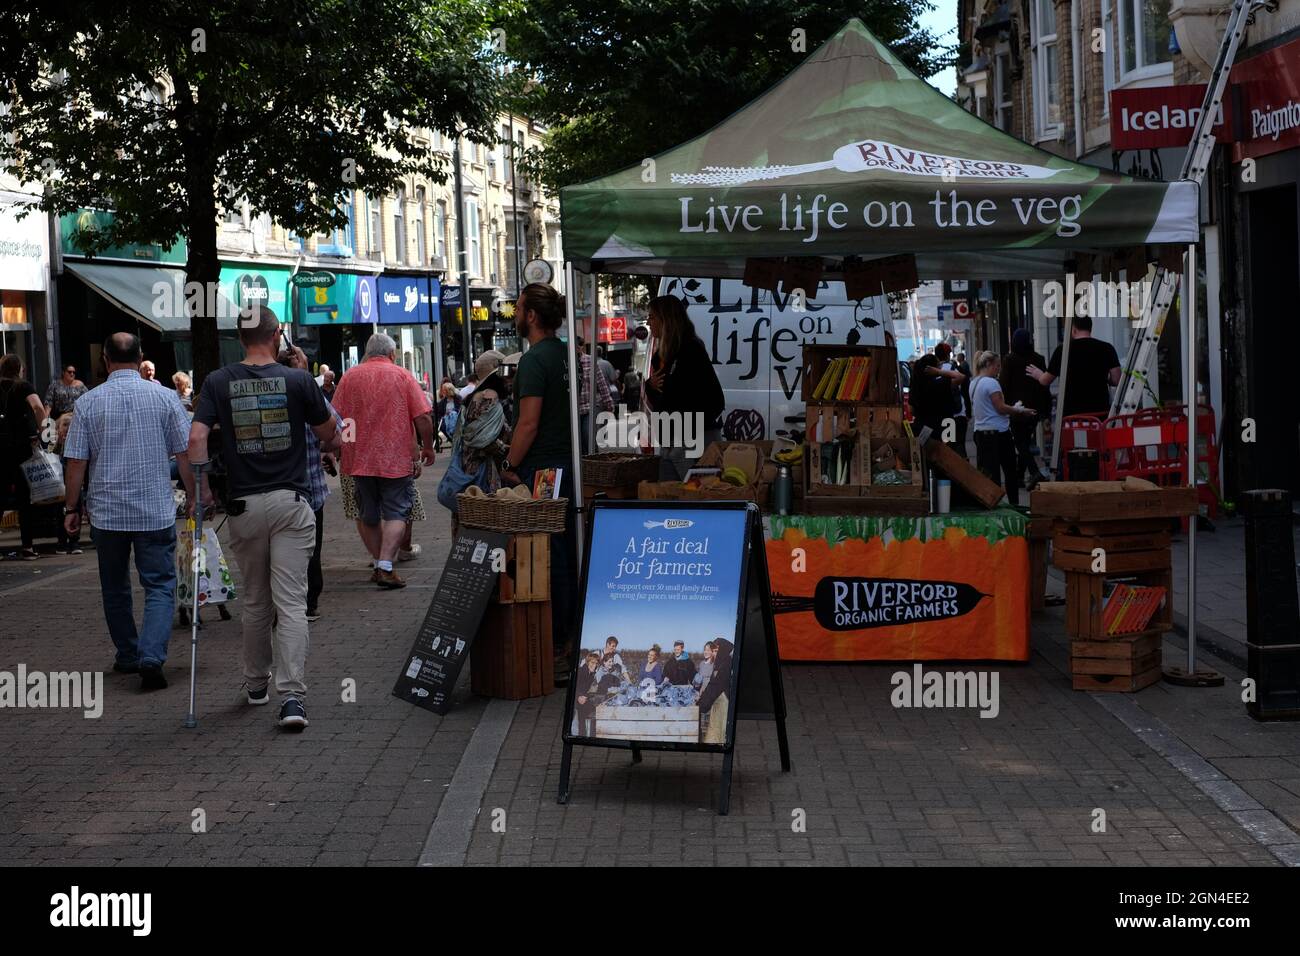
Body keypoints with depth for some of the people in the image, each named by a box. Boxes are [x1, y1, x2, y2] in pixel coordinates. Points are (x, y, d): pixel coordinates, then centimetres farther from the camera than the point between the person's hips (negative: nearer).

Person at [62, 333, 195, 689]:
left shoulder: (88, 402, -2)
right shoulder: (164, 397, -4)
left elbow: (76, 462, -1)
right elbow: (186, 454, -2)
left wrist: (72, 507, 8)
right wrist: (194, 497, 8)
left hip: (106, 512, 1)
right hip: (156, 511, -1)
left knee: (115, 588, 17)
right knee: (160, 586, 1)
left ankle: (128, 656, 26)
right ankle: (151, 656, -18)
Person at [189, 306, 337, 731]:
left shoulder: (219, 382, 0)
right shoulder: (298, 381, -3)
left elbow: (196, 438, -9)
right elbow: (330, 436, 7)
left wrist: (202, 491, -1)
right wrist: (333, 442, 30)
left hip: (243, 505, 2)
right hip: (291, 502, -2)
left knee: (255, 601, 18)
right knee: (290, 603, -4)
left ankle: (256, 684, 31)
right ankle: (292, 696, -14)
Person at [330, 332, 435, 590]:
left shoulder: (349, 376, 5)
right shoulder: (402, 376, -2)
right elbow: (423, 417, -7)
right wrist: (428, 447, 7)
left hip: (360, 459, 3)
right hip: (396, 459, -3)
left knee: (369, 516, 16)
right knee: (396, 514, 0)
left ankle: (379, 565, 21)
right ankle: (386, 567, -14)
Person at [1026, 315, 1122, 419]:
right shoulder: (1106, 348, 1)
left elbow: (1045, 381, 10)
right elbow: (1116, 380, -1)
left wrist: (1038, 375, 34)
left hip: (1072, 413, -1)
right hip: (1101, 411, 2)